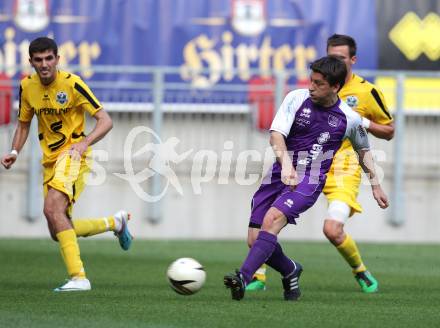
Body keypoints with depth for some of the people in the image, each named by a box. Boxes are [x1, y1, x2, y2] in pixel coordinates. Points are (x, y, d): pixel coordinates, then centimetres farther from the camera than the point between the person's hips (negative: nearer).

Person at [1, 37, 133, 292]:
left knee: (52, 208, -30)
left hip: (73, 155, -7)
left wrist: (85, 143, -30)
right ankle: (116, 222, 32)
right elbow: (24, 124, 17)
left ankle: (78, 277, -32)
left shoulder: (72, 84, -15)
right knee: (58, 232, 7)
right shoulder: (27, 87, 2)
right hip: (51, 160, 7)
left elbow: (106, 121, -14)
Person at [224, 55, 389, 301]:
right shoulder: (297, 99, -2)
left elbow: (363, 149, 20)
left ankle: (243, 278, -36)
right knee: (255, 240, -4)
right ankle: (290, 271, 25)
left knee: (272, 218, -29)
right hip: (280, 176, 3)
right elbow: (276, 134, -13)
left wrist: (376, 184, 22)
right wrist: (285, 163, -32)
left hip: (309, 182, -3)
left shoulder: (350, 118, 0)